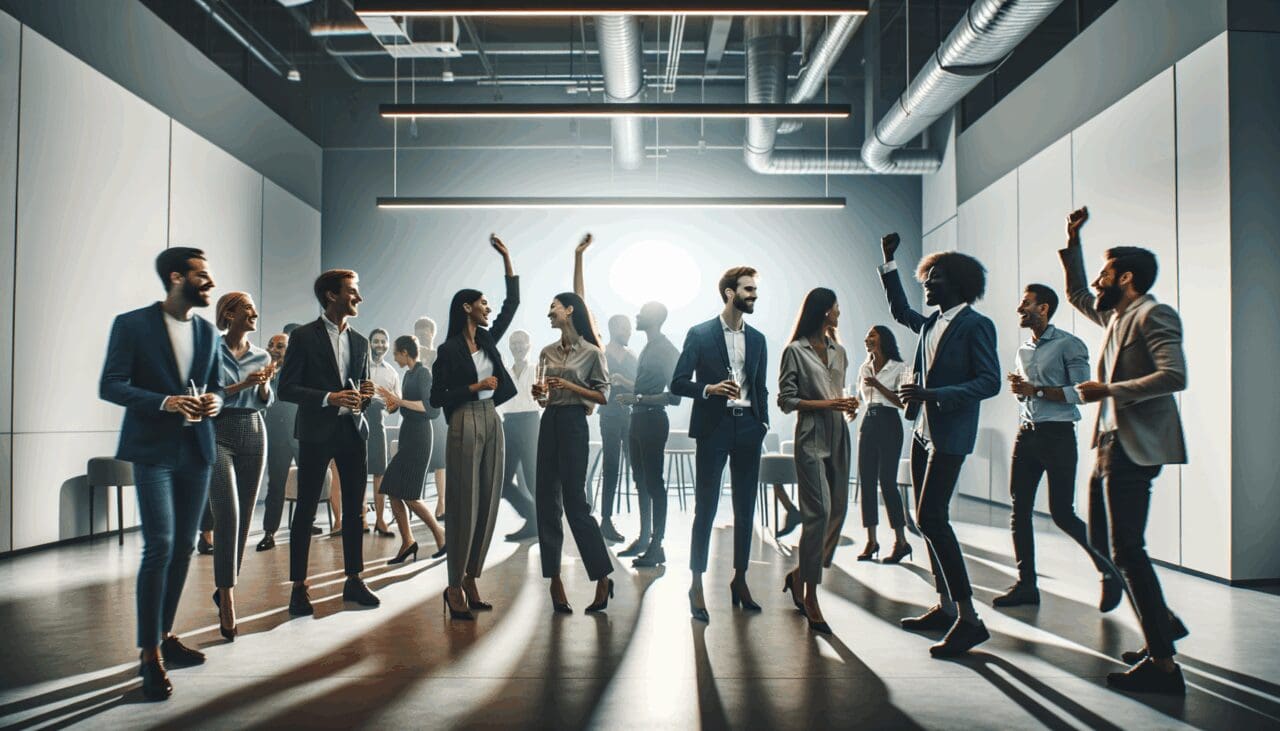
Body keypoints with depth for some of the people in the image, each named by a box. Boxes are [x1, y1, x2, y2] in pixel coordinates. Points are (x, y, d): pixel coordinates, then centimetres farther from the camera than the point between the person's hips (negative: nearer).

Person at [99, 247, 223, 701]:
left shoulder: (208, 331, 11)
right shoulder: (132, 324, -5)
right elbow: (110, 386, -8)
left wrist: (214, 400, -6)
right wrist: (164, 402, -22)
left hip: (196, 450, 6)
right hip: (153, 449, -6)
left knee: (183, 547, 10)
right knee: (160, 547, -11)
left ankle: (165, 636, 23)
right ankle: (150, 653, -2)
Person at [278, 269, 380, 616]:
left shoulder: (359, 341, 14)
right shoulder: (304, 337, -4)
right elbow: (286, 388, -8)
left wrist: (365, 393, -3)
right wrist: (329, 398, -20)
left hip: (353, 431, 5)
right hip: (317, 433, -5)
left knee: (354, 509, 8)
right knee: (306, 510, 0)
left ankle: (354, 580, 18)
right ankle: (299, 587, 7)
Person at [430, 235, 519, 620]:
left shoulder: (488, 340, 12)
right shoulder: (449, 350, -5)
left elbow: (513, 302, 13)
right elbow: (437, 398, -7)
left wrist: (506, 258, 11)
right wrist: (476, 387, -10)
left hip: (491, 423, 7)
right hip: (465, 425, -7)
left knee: (488, 503, 6)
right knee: (464, 505, -5)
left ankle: (471, 579, 14)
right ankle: (455, 586, 4)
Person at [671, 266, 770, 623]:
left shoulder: (757, 339, 14)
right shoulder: (699, 334, 0)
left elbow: (761, 388, 17)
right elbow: (678, 382, -3)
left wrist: (762, 424, 7)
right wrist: (710, 388, -19)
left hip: (748, 428, 5)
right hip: (713, 428, -4)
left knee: (745, 509, 8)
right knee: (705, 508, -2)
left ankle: (740, 580, 20)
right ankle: (697, 585, 6)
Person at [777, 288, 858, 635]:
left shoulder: (838, 351, 16)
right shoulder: (795, 352, -3)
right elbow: (786, 401, -5)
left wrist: (848, 404, 2)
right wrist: (826, 404, -15)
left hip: (838, 436, 7)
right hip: (811, 438, -7)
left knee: (838, 510, 6)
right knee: (818, 512, -13)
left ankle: (799, 576, 24)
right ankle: (810, 598, -6)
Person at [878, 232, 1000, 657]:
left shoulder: (975, 325, -10)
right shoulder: (929, 323, 13)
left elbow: (990, 381, -16)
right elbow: (900, 311, 32)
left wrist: (934, 394, -25)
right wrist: (889, 263, 25)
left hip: (950, 436, -9)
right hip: (923, 431, 9)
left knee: (933, 518, -15)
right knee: (928, 520, 10)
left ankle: (968, 618, -9)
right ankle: (945, 607, 20)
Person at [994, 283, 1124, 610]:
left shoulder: (1069, 345, -5)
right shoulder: (1024, 350, 17)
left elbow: (1082, 392, -14)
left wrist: (1037, 390, -17)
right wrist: (1018, 388, 3)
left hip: (1058, 435, -7)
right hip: (1026, 434, 7)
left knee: (1062, 513, -7)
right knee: (1019, 510, 3)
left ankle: (1110, 570, 14)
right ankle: (1026, 584, 9)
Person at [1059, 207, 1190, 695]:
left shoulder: (1154, 315, -10)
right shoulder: (1115, 317, 16)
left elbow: (1173, 376, -24)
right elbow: (1076, 295, 34)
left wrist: (1108, 390, -19)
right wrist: (1072, 242, 26)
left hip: (1135, 446, -10)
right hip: (1110, 443, 10)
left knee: (1127, 549, -10)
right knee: (1103, 542, 14)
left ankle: (1163, 664, -4)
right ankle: (1164, 623, 27)